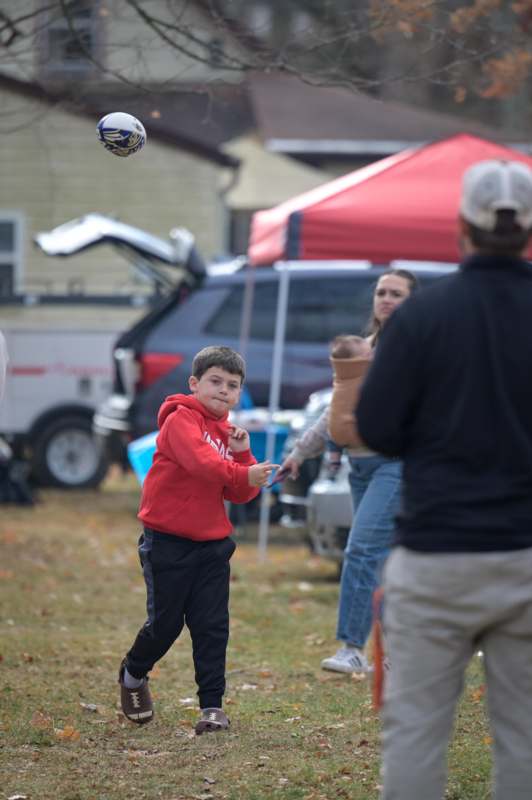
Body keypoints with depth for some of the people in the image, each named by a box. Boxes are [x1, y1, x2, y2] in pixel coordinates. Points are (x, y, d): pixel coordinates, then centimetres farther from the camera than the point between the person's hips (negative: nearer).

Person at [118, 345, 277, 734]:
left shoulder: (228, 433, 12)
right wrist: (245, 473, -42)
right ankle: (133, 675, 30)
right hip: (168, 540, -6)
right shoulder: (181, 419, -10)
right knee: (166, 622, 2)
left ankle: (212, 705, 4)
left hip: (213, 542, 6)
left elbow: (241, 495, 8)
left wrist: (242, 454, -6)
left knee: (213, 626, -1)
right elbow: (199, 461, -30)